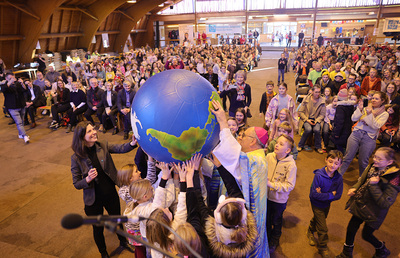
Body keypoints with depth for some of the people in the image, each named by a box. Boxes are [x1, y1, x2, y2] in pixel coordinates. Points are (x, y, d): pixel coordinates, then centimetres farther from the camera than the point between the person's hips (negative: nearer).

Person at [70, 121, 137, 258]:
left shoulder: (103, 146, -11)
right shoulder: (76, 158, -17)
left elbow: (121, 148, -28)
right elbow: (76, 184, -11)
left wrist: (133, 142, -48)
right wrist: (88, 179, -31)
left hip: (111, 194, 3)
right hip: (94, 200, -2)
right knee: (98, 228, 19)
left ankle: (123, 242, 55)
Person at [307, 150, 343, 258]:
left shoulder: (339, 178, -20)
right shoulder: (318, 175, -32)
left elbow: (338, 196, -16)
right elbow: (314, 194, -29)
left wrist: (323, 195, -28)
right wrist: (330, 195, -27)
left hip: (327, 204, 5)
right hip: (317, 204, -5)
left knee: (318, 219, 30)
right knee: (323, 228, 2)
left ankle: (310, 232, 60)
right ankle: (323, 248, 28)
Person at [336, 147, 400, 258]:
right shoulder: (372, 167, -9)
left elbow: (385, 203, -27)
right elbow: (361, 180, 9)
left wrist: (374, 185, -33)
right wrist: (354, 188, -10)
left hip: (373, 213, -5)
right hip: (360, 205, 6)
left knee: (366, 235, 14)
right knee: (351, 228, 14)